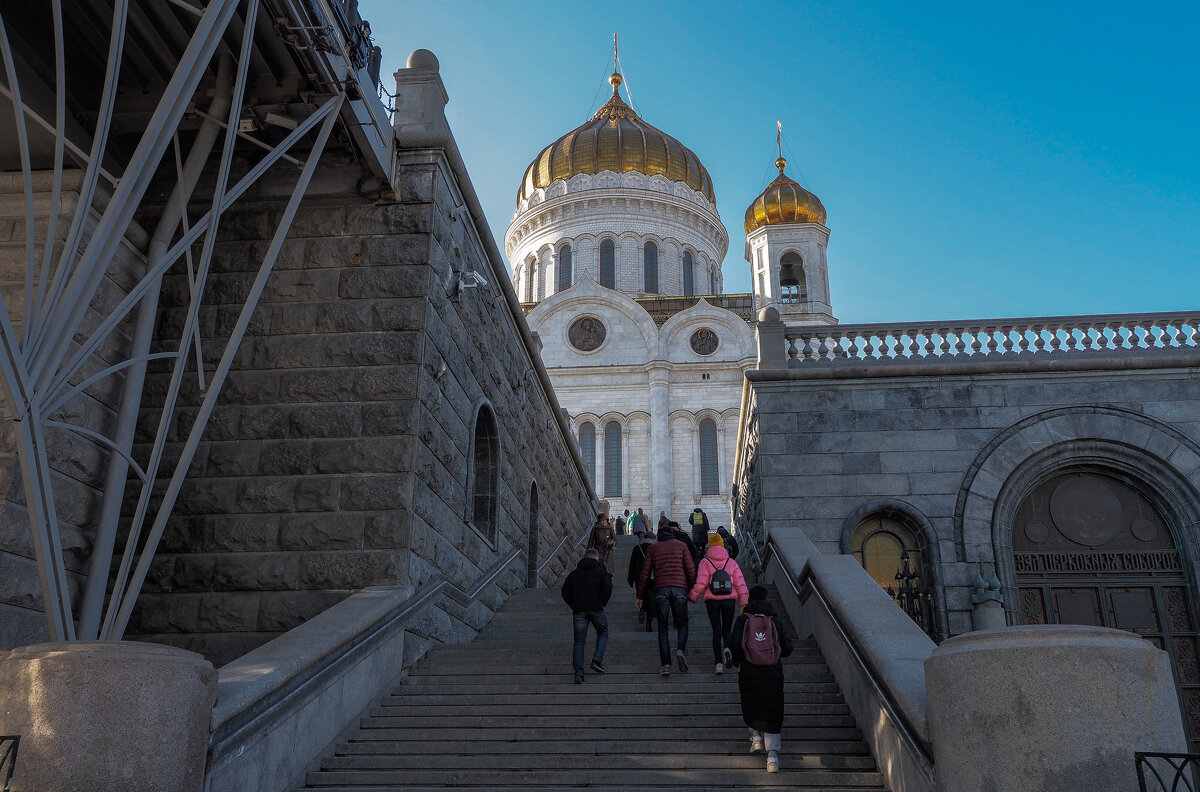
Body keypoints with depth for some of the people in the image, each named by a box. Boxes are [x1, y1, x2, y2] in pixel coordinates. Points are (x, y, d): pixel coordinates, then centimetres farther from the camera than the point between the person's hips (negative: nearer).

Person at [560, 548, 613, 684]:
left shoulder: (574, 573, 16)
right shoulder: (600, 571, 6)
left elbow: (565, 591, 9)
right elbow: (607, 588, -9)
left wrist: (573, 605, 13)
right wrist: (602, 603, 4)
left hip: (578, 611, 3)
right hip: (596, 609, -2)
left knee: (579, 641, 4)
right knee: (603, 633, 19)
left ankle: (578, 673, -5)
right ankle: (597, 660, 0)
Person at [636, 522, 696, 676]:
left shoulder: (652, 548, 13)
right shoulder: (681, 546, 12)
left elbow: (645, 573, 10)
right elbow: (691, 569, 3)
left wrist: (640, 595, 14)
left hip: (661, 590, 0)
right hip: (680, 588, 0)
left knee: (662, 628, 6)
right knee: (682, 624, 13)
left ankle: (665, 664, -5)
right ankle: (681, 650, -15)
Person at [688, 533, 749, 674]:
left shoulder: (705, 562, 0)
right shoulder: (731, 562, 8)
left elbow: (701, 583, -9)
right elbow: (740, 583, 4)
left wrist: (692, 597, 5)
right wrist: (744, 603, 6)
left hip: (712, 600, -1)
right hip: (729, 600, 1)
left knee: (716, 631, 9)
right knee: (727, 629, 17)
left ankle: (718, 663, -1)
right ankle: (727, 648, -14)